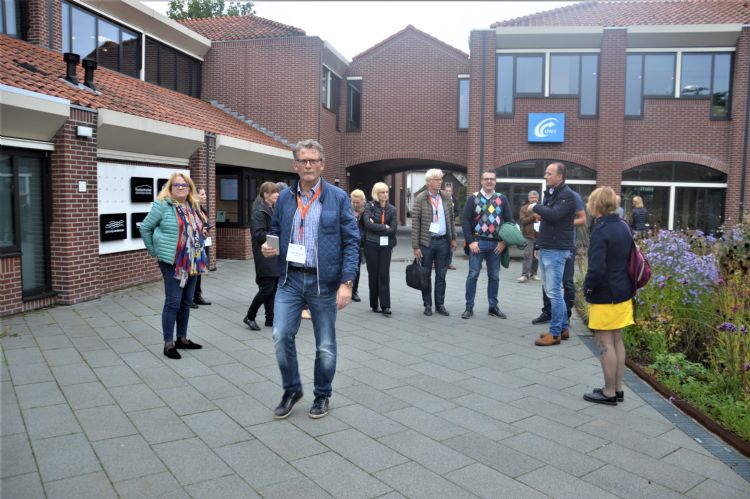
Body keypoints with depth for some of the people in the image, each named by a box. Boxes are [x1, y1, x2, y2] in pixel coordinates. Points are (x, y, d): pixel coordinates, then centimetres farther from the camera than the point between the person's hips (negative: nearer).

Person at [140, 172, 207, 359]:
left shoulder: (192, 206, 12)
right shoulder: (162, 205, -8)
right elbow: (145, 227, -2)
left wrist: (201, 234, 8)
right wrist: (154, 250, 0)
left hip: (193, 262, 7)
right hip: (172, 262, -7)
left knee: (186, 302, 13)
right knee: (173, 302, -5)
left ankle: (182, 338, 25)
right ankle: (168, 343, 6)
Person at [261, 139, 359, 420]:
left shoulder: (338, 198, -3)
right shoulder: (285, 198, 7)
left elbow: (351, 242, -6)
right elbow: (276, 232, 19)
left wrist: (347, 282, -14)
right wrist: (268, 248, -5)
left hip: (324, 282, -2)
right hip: (290, 279, 3)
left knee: (325, 346, 7)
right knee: (281, 336, -4)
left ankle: (322, 396, 29)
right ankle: (291, 390, 20)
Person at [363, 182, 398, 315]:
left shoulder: (392, 209, 7)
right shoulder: (369, 206, 1)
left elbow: (393, 229, -3)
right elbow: (368, 224, -14)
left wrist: (376, 227, -8)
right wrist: (384, 227, -8)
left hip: (386, 245, 1)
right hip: (371, 244, -1)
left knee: (384, 275, -3)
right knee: (373, 274, 5)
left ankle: (385, 306, -3)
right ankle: (374, 304, 16)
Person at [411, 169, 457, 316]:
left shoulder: (445, 197, 6)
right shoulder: (420, 199, -7)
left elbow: (451, 218, 13)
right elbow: (415, 223, -9)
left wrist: (453, 238, 9)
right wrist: (415, 246, -11)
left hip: (443, 241, 4)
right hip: (427, 242, -3)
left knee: (441, 275, 9)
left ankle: (440, 305, 19)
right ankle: (427, 305, 18)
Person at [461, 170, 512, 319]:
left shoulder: (502, 199, 7)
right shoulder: (473, 198, 0)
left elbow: (509, 220, 7)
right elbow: (466, 221, -5)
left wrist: (503, 241, -2)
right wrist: (470, 241, -12)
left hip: (496, 243, 3)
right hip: (478, 242, -2)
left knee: (494, 276, 9)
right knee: (473, 275, 0)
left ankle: (493, 307, 20)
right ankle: (469, 307, 8)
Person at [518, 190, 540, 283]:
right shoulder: (524, 208, 5)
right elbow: (522, 220, -5)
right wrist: (533, 217, -15)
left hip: (539, 236, 3)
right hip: (528, 235, -3)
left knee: (536, 256, 7)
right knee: (527, 255, -10)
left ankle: (533, 273, 18)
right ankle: (525, 275, -10)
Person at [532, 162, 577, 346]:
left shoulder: (567, 195, -12)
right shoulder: (550, 193, 16)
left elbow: (554, 215, -27)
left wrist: (535, 207, -12)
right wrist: (539, 244, 17)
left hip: (556, 250, -9)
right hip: (545, 248, 9)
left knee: (554, 291, -7)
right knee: (552, 291, 13)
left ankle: (555, 333, -1)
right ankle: (563, 327, 23)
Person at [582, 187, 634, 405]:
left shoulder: (601, 231, -20)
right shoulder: (624, 227, 7)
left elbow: (596, 268, -27)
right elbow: (631, 259, 15)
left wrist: (587, 286, -11)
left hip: (605, 296, -9)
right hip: (623, 293, 9)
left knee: (605, 343, 2)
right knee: (617, 341, 16)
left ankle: (609, 393, 12)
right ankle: (617, 389, 26)